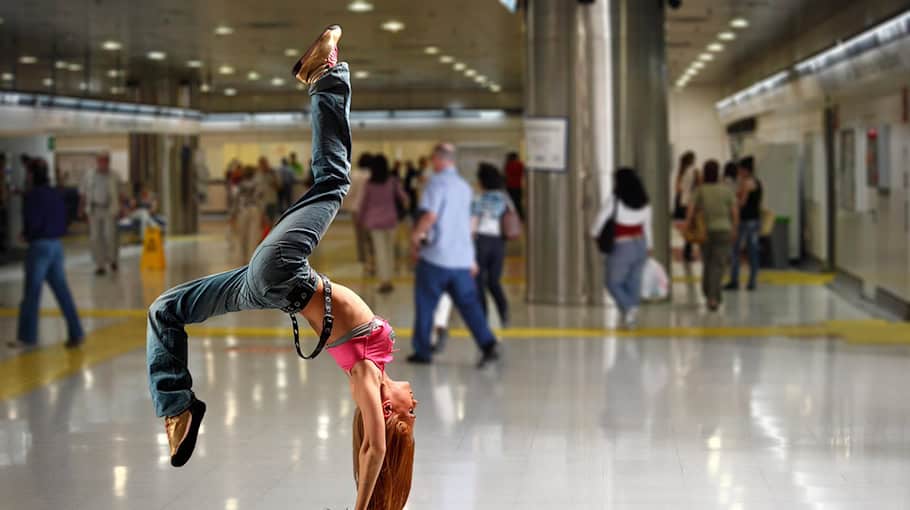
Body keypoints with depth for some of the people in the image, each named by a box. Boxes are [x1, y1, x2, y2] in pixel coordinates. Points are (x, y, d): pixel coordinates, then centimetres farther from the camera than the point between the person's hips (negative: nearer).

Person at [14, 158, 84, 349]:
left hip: (39, 246, -7)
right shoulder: (56, 194, 8)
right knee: (62, 291, 8)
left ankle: (27, 336, 11)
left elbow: (32, 223, -17)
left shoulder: (32, 196, -13)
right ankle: (75, 333, 6)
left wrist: (26, 234, 2)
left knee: (31, 293, 4)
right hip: (56, 245, 7)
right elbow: (63, 222, 12)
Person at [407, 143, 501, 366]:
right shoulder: (464, 186, 15)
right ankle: (488, 344, -12)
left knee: (425, 304, 7)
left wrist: (415, 238, -7)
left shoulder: (437, 182, -9)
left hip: (436, 255, -6)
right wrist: (471, 259, 26)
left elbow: (430, 215, -21)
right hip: (462, 257, 6)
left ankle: (422, 350, 13)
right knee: (468, 303, 4)